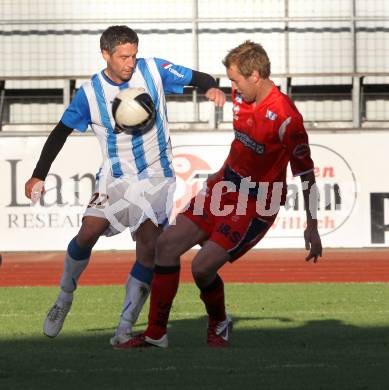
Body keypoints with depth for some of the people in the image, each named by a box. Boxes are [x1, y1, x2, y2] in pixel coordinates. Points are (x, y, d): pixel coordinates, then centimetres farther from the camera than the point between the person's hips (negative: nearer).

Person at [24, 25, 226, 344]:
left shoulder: (153, 70, -5)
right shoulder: (90, 93, -5)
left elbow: (197, 78, -1)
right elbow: (61, 132, 4)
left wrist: (211, 88, -25)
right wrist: (39, 175, 0)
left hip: (156, 177, 0)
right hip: (116, 177, 0)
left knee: (149, 247, -12)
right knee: (88, 233, -16)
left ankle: (126, 327, -7)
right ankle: (64, 300, 9)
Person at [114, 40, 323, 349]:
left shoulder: (285, 117, -22)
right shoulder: (240, 97, -1)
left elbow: (306, 172, -16)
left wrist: (312, 228, -15)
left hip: (257, 205, -8)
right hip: (227, 185, 8)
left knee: (203, 267, -17)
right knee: (167, 244, 0)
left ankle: (219, 323, 14)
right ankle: (156, 334, 6)